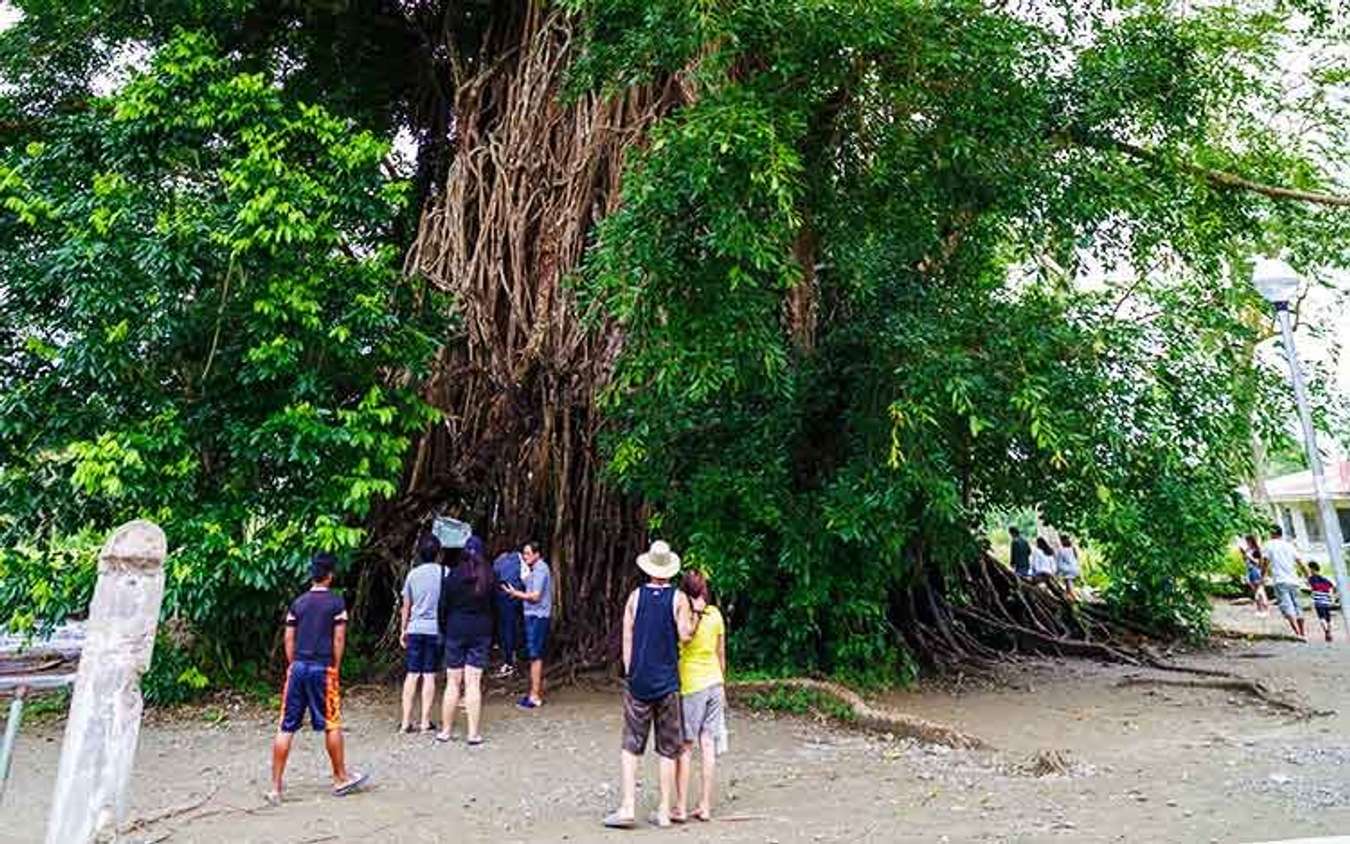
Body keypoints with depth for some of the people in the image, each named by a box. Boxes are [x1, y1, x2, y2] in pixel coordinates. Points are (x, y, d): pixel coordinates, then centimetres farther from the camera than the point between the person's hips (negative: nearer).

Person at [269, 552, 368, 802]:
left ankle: (276, 787, 10)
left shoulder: (297, 603, 8)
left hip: (298, 667, 4)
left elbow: (289, 639, 7)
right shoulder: (336, 602, -4)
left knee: (286, 728, 7)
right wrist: (335, 669, 3)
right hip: (323, 668, -4)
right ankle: (341, 778, 21)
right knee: (331, 725, 8)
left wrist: (292, 666, 15)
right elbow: (339, 638, -6)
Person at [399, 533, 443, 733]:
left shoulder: (413, 574, 4)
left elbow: (406, 606, 10)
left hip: (415, 629, 3)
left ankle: (406, 721, 7)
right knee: (429, 676, 3)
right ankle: (425, 721, 6)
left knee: (412, 675, 7)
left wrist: (403, 630, 20)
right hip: (436, 629, -2)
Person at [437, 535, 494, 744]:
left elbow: (444, 606, 0)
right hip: (481, 632, 0)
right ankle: (473, 733, 3)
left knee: (452, 683, 8)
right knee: (473, 683, 2)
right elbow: (496, 607, 3)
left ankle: (446, 730, 15)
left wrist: (444, 629, 10)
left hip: (456, 630, 0)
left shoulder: (452, 576, -4)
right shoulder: (489, 576, -2)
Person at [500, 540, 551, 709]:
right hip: (533, 615, 10)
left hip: (537, 616, -10)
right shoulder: (536, 569, 16)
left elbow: (535, 596, -18)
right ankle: (538, 692, 21)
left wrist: (515, 593, -9)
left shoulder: (540, 570, -14)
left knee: (535, 656, -6)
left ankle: (535, 696, -1)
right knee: (536, 656, 14)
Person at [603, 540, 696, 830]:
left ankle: (628, 808, 6)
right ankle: (664, 811, 15)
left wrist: (630, 674, 11)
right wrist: (696, 615, 4)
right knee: (668, 749, 9)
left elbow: (627, 639, 2)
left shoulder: (636, 596, 0)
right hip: (668, 682, 0)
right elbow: (685, 635, -13)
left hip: (638, 682, 1)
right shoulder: (678, 598, -4)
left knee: (631, 745, 9)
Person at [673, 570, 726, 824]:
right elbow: (721, 654, 10)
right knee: (708, 744, 8)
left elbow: (675, 652, -12)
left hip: (690, 685, -5)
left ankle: (680, 808, 8)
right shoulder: (716, 615, 2)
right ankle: (705, 806, 14)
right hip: (714, 683, 5)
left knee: (684, 747, 3)